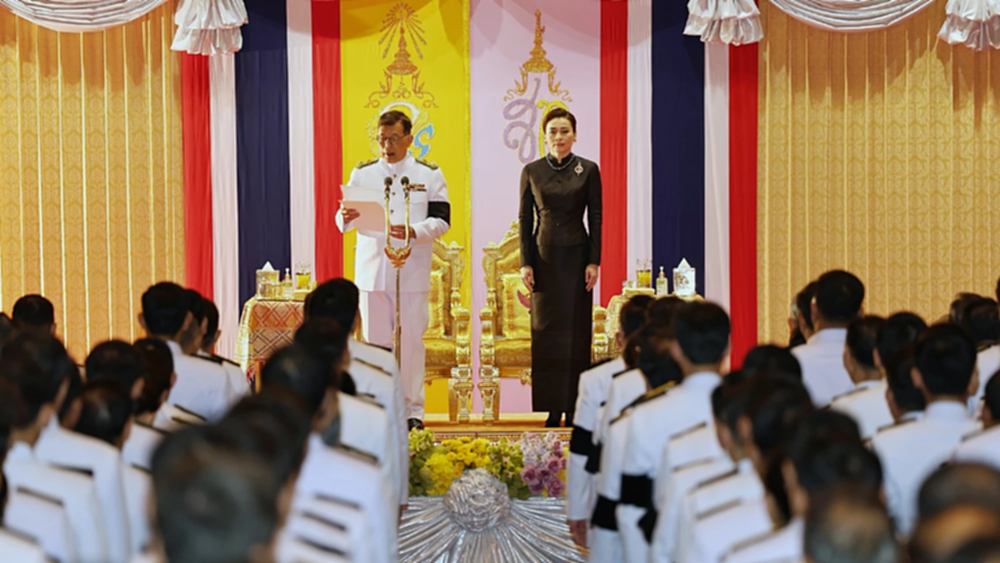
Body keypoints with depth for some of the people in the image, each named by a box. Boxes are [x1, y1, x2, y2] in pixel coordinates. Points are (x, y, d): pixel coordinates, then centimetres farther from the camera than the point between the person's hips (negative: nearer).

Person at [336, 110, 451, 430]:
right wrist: (345, 218, -19)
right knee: (375, 340, 4)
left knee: (411, 341, -1)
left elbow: (442, 220, -1)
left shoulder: (429, 174, 6)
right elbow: (344, 221, 6)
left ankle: (412, 408, 7)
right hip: (372, 270, 2)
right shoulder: (363, 173, 11)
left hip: (412, 272, -2)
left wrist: (414, 231, -20)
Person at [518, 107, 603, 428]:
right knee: (545, 333, 1)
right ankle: (547, 411, 6)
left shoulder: (588, 170, 1)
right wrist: (525, 263, -2)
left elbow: (596, 218, 2)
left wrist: (594, 261, -5)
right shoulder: (532, 171, 4)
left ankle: (575, 408, 6)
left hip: (576, 257, -1)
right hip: (544, 258, 1)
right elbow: (525, 218, 5)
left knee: (576, 333, 1)